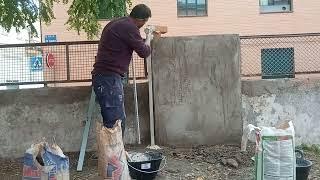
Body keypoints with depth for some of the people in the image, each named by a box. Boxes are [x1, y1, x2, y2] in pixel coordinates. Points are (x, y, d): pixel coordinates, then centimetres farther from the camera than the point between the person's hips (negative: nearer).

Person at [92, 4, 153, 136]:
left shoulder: (115, 24, 19)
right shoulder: (129, 27, -12)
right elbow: (144, 52, -8)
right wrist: (148, 38, 10)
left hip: (102, 76, 10)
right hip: (109, 78, -10)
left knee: (119, 120, 13)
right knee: (115, 123, -10)